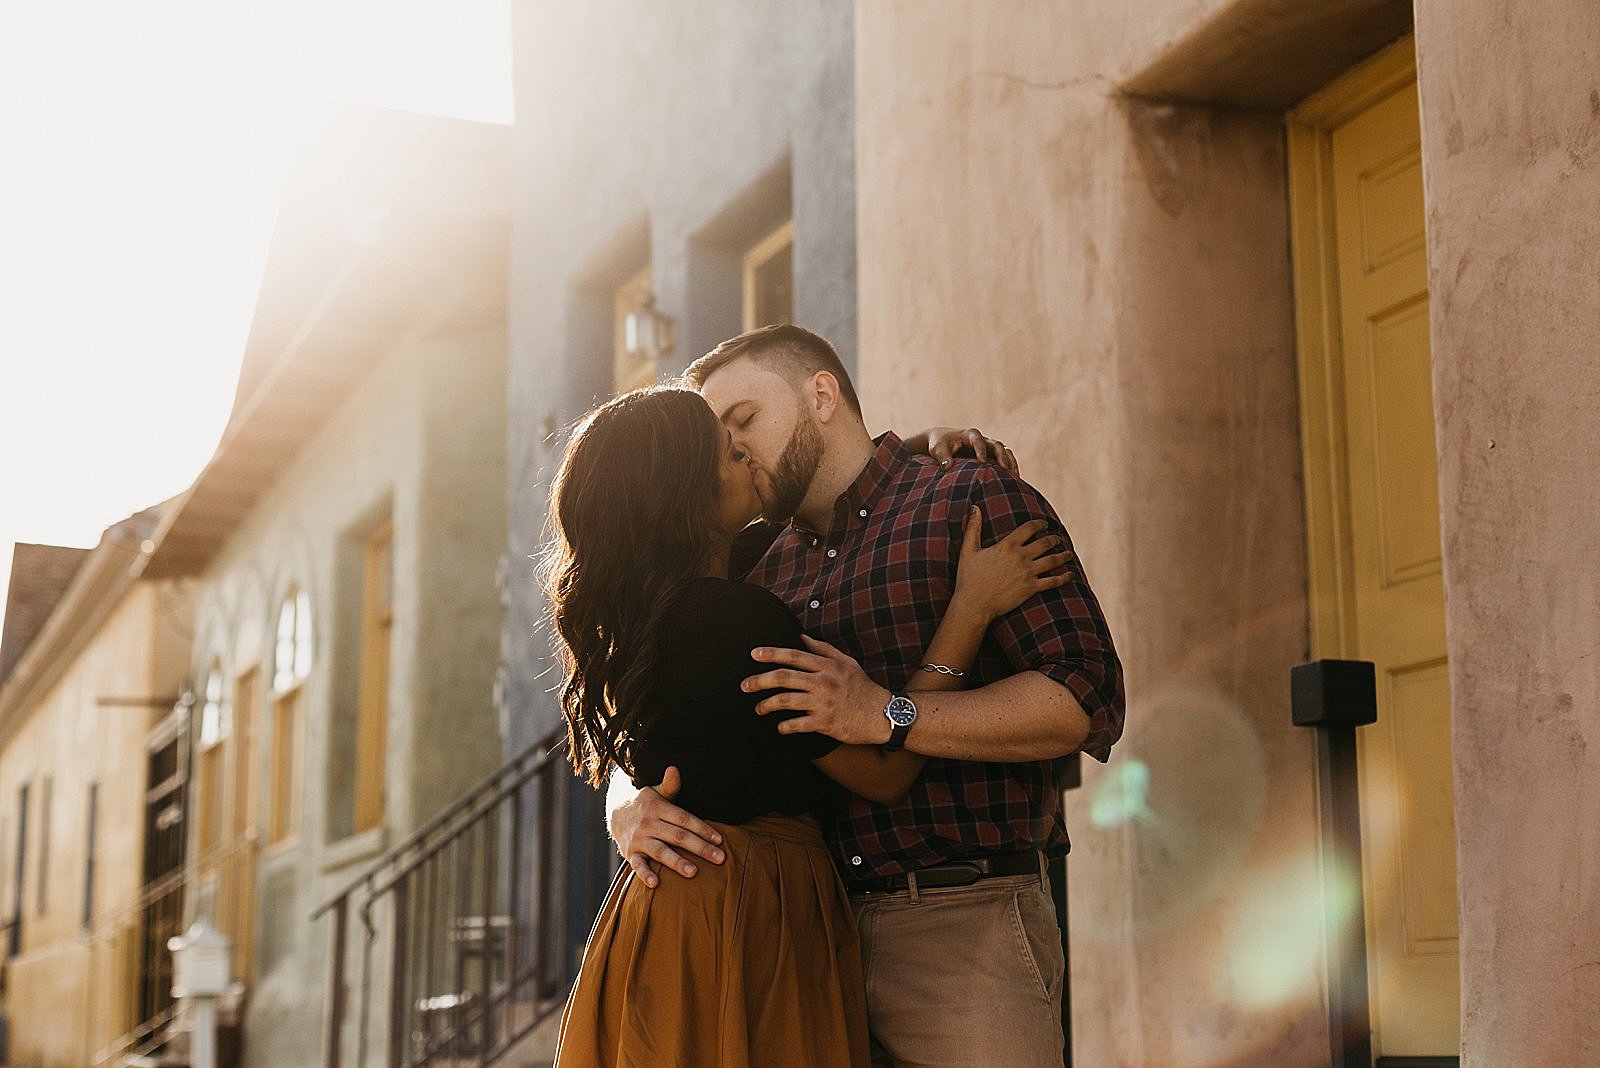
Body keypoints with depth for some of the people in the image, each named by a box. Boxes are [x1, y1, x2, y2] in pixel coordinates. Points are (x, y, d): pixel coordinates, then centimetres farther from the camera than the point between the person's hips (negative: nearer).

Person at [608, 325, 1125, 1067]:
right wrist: (632, 813, -7)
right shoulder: (759, 580, 20)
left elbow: (1084, 699, -10)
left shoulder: (974, 502, 2)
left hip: (962, 923, -5)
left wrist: (888, 715, -18)